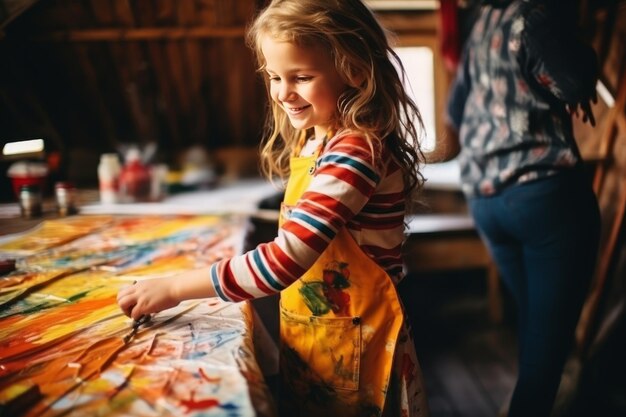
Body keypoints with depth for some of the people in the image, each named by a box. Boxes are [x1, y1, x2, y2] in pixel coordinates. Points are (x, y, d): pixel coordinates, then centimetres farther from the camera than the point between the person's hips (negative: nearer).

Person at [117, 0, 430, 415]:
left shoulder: (356, 152, -25)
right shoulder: (313, 141, 4)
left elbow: (284, 260, -30)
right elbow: (295, 250, 6)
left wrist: (174, 288, -25)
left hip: (352, 346, -8)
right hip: (305, 335, 8)